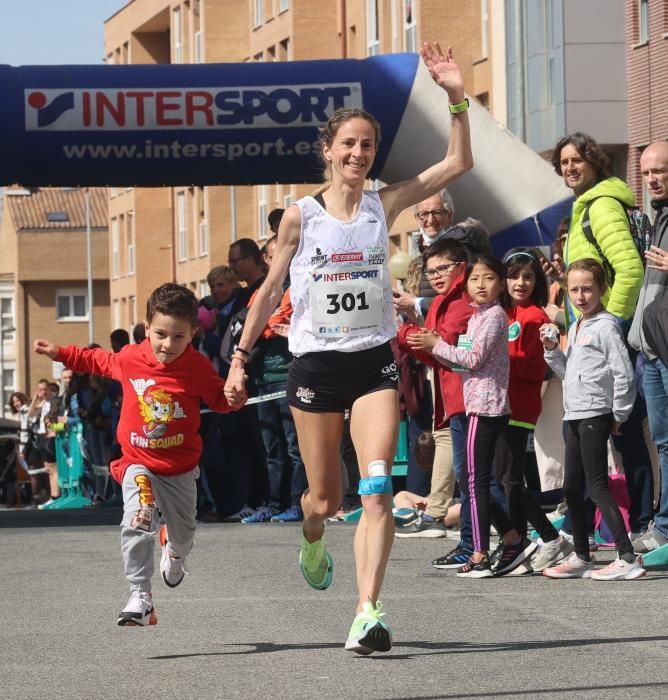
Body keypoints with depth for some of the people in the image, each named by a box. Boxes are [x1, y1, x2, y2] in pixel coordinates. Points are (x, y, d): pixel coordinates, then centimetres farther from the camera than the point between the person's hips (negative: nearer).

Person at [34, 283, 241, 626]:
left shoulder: (198, 368, -14)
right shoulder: (129, 359, -11)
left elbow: (218, 399, 1)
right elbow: (98, 361, 11)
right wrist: (60, 353, 11)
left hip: (181, 468, 1)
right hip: (139, 463, -1)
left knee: (183, 531, 19)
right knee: (137, 524, -24)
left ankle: (174, 552, 58)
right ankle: (140, 597, -21)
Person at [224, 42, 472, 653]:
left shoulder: (383, 205, 2)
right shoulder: (301, 217, -1)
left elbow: (458, 164, -3)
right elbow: (270, 291, 8)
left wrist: (457, 97, -13)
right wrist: (240, 358, 7)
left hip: (374, 362, 0)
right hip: (315, 364, 0)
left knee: (377, 487, -18)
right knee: (325, 499, 7)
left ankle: (368, 612, -22)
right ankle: (312, 538, 46)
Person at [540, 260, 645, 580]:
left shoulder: (605, 327, -11)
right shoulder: (575, 329, 16)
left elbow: (623, 373, -15)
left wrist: (618, 415, -10)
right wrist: (552, 349, 8)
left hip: (596, 415, -9)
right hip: (575, 415, 9)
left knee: (597, 487, -13)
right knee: (572, 487, 13)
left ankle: (627, 559, -16)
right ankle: (581, 557, 24)